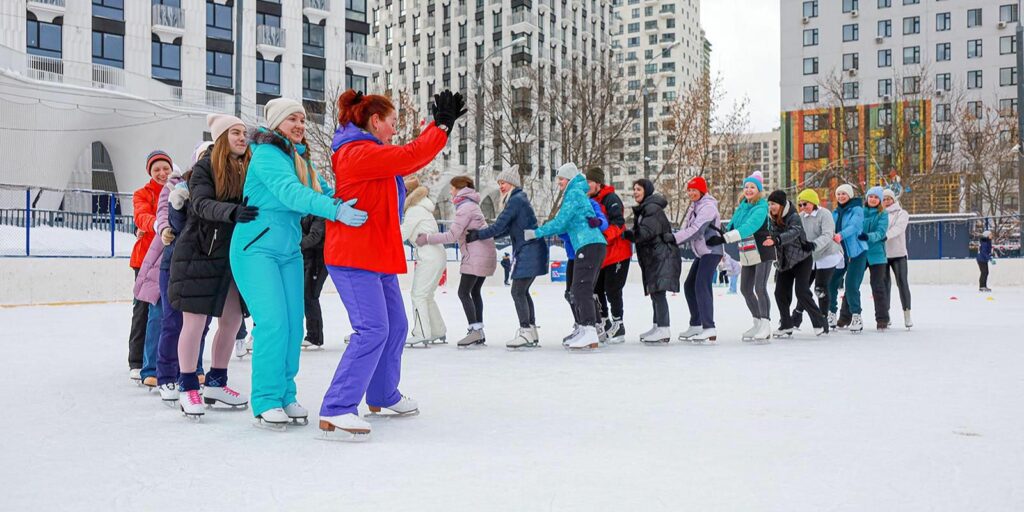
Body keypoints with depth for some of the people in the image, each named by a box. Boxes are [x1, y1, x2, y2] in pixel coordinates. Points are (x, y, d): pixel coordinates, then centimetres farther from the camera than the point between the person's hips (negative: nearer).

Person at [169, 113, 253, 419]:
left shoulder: (247, 169, 6)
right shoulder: (205, 168, -8)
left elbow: (252, 207, 8)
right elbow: (201, 204, -23)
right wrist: (232, 212, -40)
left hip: (232, 255, 6)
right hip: (199, 253, -5)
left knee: (232, 320, 9)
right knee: (195, 322, -2)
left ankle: (216, 383, 24)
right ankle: (188, 388, 12)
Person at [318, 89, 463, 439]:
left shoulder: (373, 153, 17)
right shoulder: (358, 152, -15)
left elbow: (410, 160, 22)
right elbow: (411, 156, -19)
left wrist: (441, 124, 18)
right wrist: (442, 125, -8)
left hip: (376, 257, 11)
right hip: (355, 258, -11)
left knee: (395, 326, 17)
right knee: (372, 330, -17)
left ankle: (383, 396, 33)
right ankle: (336, 411, -14)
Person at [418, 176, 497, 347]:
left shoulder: (465, 207, -13)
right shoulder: (470, 205, 18)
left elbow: (452, 236, -17)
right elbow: (459, 233, 14)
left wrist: (426, 238, -12)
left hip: (476, 256, -10)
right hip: (483, 255, 10)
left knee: (464, 292, -8)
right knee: (474, 292, 13)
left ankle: (475, 331, -10)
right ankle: (479, 332, 15)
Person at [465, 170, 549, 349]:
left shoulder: (515, 200, -13)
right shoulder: (520, 198, 19)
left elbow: (499, 226, -15)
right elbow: (508, 229, 19)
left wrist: (478, 235, -5)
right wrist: (480, 234, 13)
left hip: (528, 251, -10)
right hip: (531, 251, 10)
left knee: (518, 292, -9)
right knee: (523, 292, 12)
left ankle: (525, 333, -9)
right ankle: (532, 333, 15)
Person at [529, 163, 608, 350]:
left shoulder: (574, 193, -4)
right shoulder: (579, 193, 25)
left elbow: (560, 222, -10)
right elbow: (567, 226, 24)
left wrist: (535, 233, -4)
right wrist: (539, 232, 20)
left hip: (588, 245, -10)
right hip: (595, 245, 10)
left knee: (581, 289, -14)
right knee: (584, 290, 12)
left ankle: (590, 332, -21)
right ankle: (586, 330, 14)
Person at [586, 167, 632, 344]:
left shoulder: (611, 199, -12)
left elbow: (618, 223, -24)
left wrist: (605, 234, -38)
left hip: (617, 253, -8)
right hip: (600, 255, 8)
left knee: (612, 290, -6)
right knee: (596, 289, 9)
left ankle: (618, 326, 6)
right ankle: (604, 324, 21)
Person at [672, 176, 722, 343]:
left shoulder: (708, 207, -15)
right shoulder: (694, 206, 14)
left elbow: (695, 230, -25)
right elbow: (686, 229, 9)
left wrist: (673, 239, -26)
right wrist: (674, 239, -8)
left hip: (712, 251, -10)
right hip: (701, 252, 10)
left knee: (701, 286, -18)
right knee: (689, 286, 11)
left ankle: (709, 328, -18)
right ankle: (695, 325, 21)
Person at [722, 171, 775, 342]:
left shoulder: (761, 208, -15)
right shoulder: (742, 207, 9)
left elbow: (751, 225, -31)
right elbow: (733, 225, 8)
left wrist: (729, 236, -42)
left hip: (762, 251, -8)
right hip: (747, 254, 8)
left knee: (760, 288, -12)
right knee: (745, 289, 10)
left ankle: (765, 326, -5)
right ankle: (757, 323, 23)